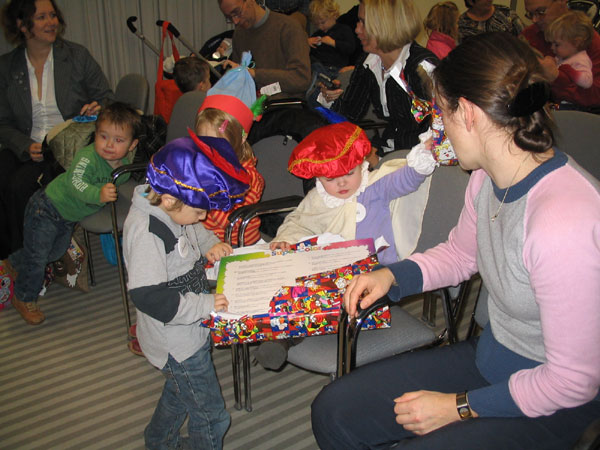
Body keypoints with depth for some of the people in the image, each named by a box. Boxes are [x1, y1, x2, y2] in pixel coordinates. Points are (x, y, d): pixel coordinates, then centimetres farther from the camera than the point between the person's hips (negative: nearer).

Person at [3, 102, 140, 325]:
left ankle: (15, 262, 55)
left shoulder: (124, 164, -10)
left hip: (69, 217, 8)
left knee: (56, 252, 26)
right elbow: (75, 183, -48)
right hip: (46, 207, -8)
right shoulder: (87, 157, -33)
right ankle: (24, 298, 29)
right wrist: (98, 195, -64)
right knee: (37, 255, 2)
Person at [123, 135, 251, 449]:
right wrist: (204, 304, -29)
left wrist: (209, 244, 0)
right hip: (177, 344, -10)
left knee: (179, 394, 33)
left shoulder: (171, 210, -4)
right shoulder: (145, 234, -32)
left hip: (190, 330, 10)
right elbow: (148, 296, -34)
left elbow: (193, 231, 19)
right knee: (211, 417, 7)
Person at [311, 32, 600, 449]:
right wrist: (392, 275, -4)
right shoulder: (489, 176, -8)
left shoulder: (564, 224, -34)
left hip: (551, 401, -7)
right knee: (333, 412, 2)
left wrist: (459, 407, -16)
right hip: (488, 355, 7)